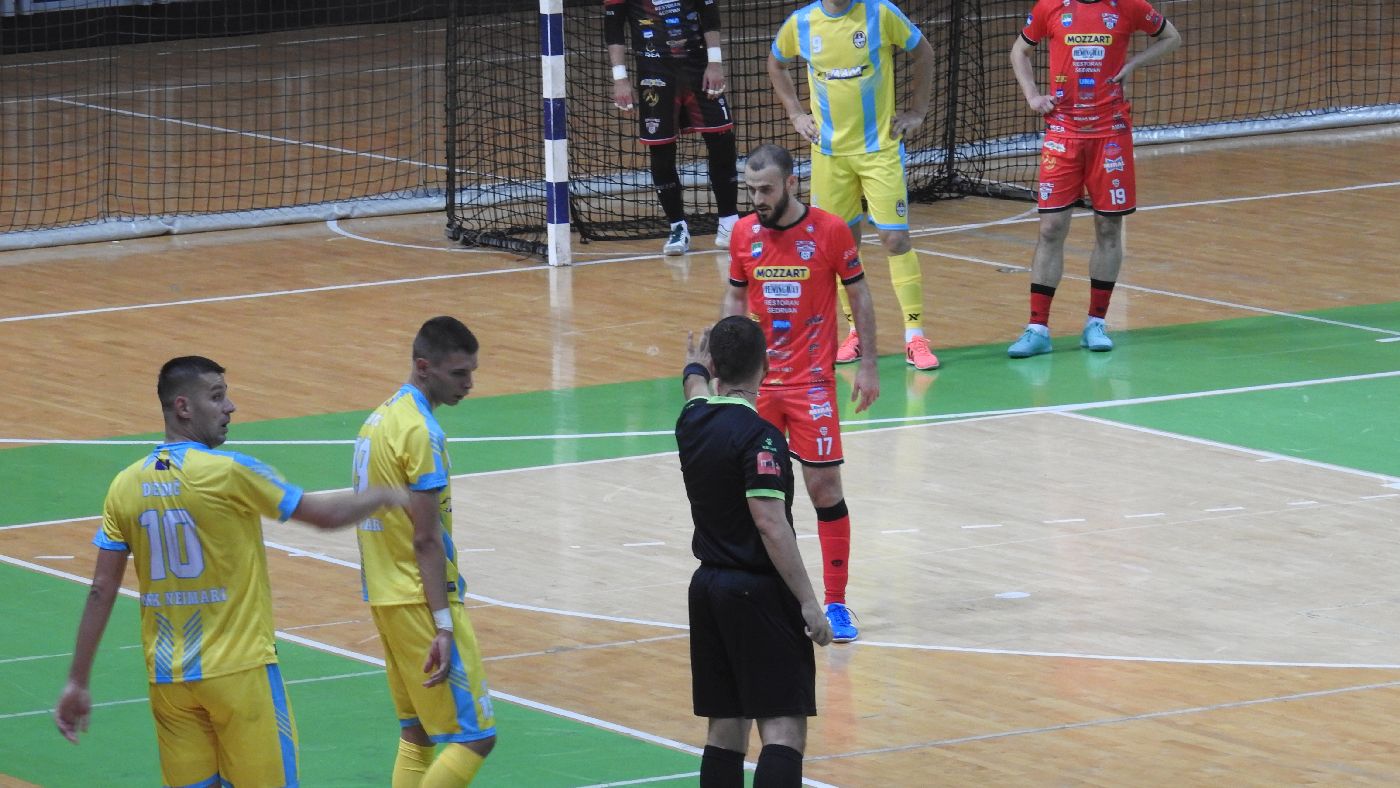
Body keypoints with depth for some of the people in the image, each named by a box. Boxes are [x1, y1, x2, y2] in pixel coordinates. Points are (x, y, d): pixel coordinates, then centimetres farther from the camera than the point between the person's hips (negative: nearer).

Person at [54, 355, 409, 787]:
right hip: (239, 670, -5)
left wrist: (77, 683, 8)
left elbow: (102, 590, 3)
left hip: (167, 678, 5)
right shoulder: (228, 472, -12)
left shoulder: (126, 486, 2)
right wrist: (383, 496, 16)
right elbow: (325, 514, -3)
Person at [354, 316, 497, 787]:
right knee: (474, 737, -8)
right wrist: (444, 626, -20)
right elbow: (427, 539, -19)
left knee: (416, 735, 14)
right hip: (421, 602, -10)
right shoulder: (421, 432, -16)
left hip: (384, 596, 10)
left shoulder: (380, 419, 13)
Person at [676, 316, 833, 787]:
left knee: (725, 726, 11)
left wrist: (695, 369, 54)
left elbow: (698, 392, 31)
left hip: (708, 587, 8)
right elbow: (770, 525, -22)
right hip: (759, 590, -8)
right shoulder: (758, 436, -16)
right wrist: (808, 602, -19)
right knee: (784, 726, -10)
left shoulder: (693, 421, 5)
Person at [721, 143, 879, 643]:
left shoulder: (830, 231, -8)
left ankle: (836, 603, 2)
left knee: (825, 488, -4)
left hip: (812, 381, -3)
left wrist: (868, 366, -3)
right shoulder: (744, 234, 2)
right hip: (757, 381, 3)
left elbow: (859, 296, 1)